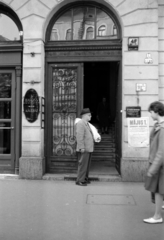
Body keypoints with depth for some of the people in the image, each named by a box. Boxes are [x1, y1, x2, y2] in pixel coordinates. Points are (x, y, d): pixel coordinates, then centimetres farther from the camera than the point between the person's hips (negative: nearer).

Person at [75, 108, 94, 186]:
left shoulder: (86, 124, 20)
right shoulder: (80, 123, -13)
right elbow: (79, 136, -20)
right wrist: (82, 147, -23)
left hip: (88, 148, 10)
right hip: (84, 149, -10)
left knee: (87, 164, 16)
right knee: (82, 164, -5)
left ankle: (85, 178, 27)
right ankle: (80, 180, 3)